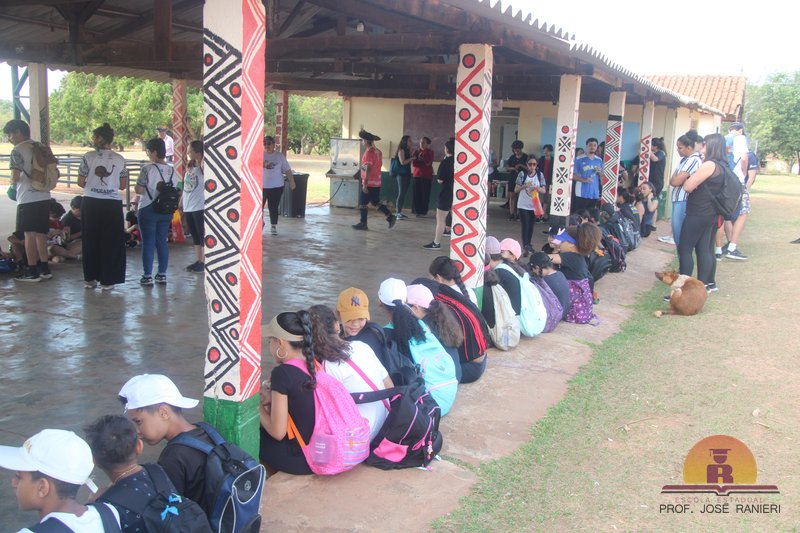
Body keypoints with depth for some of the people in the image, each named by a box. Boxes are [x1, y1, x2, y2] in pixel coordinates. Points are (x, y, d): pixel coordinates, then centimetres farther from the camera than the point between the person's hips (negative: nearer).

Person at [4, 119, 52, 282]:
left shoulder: (17, 150, -9)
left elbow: (15, 177, -16)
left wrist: (12, 181, 5)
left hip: (28, 199, -7)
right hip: (44, 197, 7)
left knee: (29, 234, 0)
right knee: (40, 233, 13)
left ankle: (32, 271, 5)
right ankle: (44, 268, 17)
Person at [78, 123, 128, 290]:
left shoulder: (89, 157, -5)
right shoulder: (120, 159, 0)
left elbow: (80, 182, -4)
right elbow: (123, 185, 4)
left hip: (91, 203, 0)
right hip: (113, 204, 0)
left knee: (91, 241, 12)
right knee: (111, 242, 7)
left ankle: (90, 278, 18)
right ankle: (107, 280, 9)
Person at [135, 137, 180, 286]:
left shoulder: (148, 168, -13)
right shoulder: (172, 170, 5)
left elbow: (139, 190, -13)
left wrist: (148, 189, 4)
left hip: (148, 210, -5)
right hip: (166, 211, 5)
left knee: (148, 242, 1)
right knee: (162, 241, 11)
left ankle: (147, 276, 4)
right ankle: (162, 275, 14)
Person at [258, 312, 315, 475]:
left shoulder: (282, 372, -19)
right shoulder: (314, 366, 2)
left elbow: (278, 432, -16)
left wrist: (257, 406, -2)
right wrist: (273, 399, 7)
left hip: (301, 461, -7)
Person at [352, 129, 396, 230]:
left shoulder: (369, 152, -16)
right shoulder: (378, 152, 11)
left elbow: (368, 169, -22)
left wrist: (365, 184, -21)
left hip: (369, 183, -9)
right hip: (377, 183, 9)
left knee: (363, 203, 1)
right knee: (376, 201, 16)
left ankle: (363, 224, 5)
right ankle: (390, 217, 9)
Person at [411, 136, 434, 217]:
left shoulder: (430, 152, 3)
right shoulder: (416, 151, 8)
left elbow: (428, 162, -11)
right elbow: (413, 163, -1)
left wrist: (423, 153, -10)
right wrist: (424, 164, -12)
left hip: (427, 176, -2)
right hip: (417, 175, 2)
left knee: (425, 194, -3)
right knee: (417, 193, -2)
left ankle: (423, 211, 3)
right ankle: (417, 211, 6)